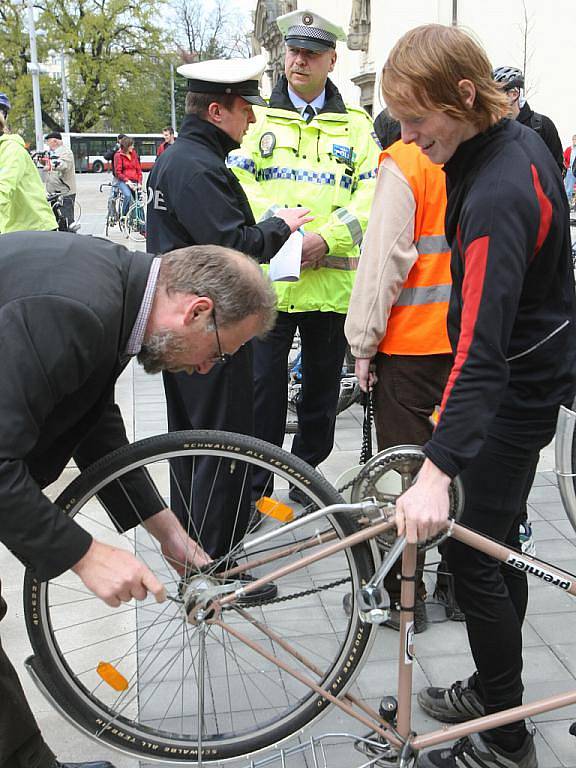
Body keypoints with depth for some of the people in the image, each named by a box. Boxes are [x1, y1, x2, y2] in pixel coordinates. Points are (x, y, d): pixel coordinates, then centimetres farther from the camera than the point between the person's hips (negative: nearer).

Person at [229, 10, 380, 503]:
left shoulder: (356, 125, 11)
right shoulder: (258, 119, 9)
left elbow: (370, 197, 2)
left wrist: (325, 238, -14)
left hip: (332, 281, 2)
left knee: (322, 389, 11)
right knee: (263, 387, 0)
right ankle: (254, 485, 14)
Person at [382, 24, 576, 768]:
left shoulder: (496, 197, -29)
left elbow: (481, 351, -38)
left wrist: (436, 472, -45)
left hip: (514, 392, -10)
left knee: (472, 555, 0)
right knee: (496, 540, 19)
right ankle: (494, 689, 37)